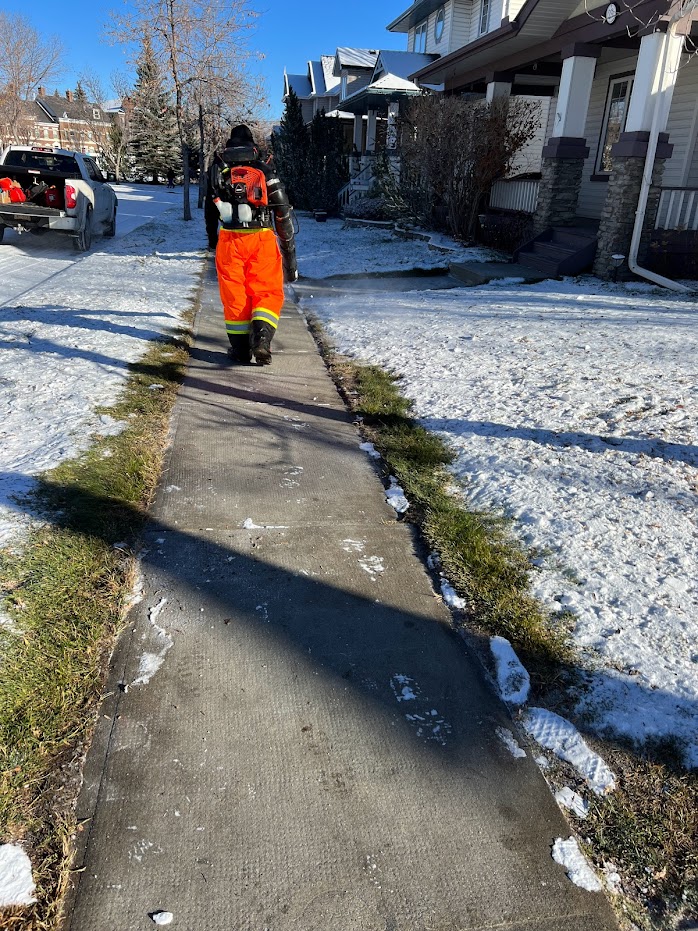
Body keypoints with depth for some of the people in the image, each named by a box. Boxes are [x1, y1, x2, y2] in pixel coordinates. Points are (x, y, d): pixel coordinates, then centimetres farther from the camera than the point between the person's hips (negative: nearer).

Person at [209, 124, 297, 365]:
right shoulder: (266, 172, 8)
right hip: (262, 240, -1)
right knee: (268, 293, 7)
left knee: (234, 294, 10)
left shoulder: (219, 171, 9)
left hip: (229, 239, 1)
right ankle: (261, 338, -13)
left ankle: (240, 348, 10)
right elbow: (283, 215, 6)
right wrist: (290, 251, 11)